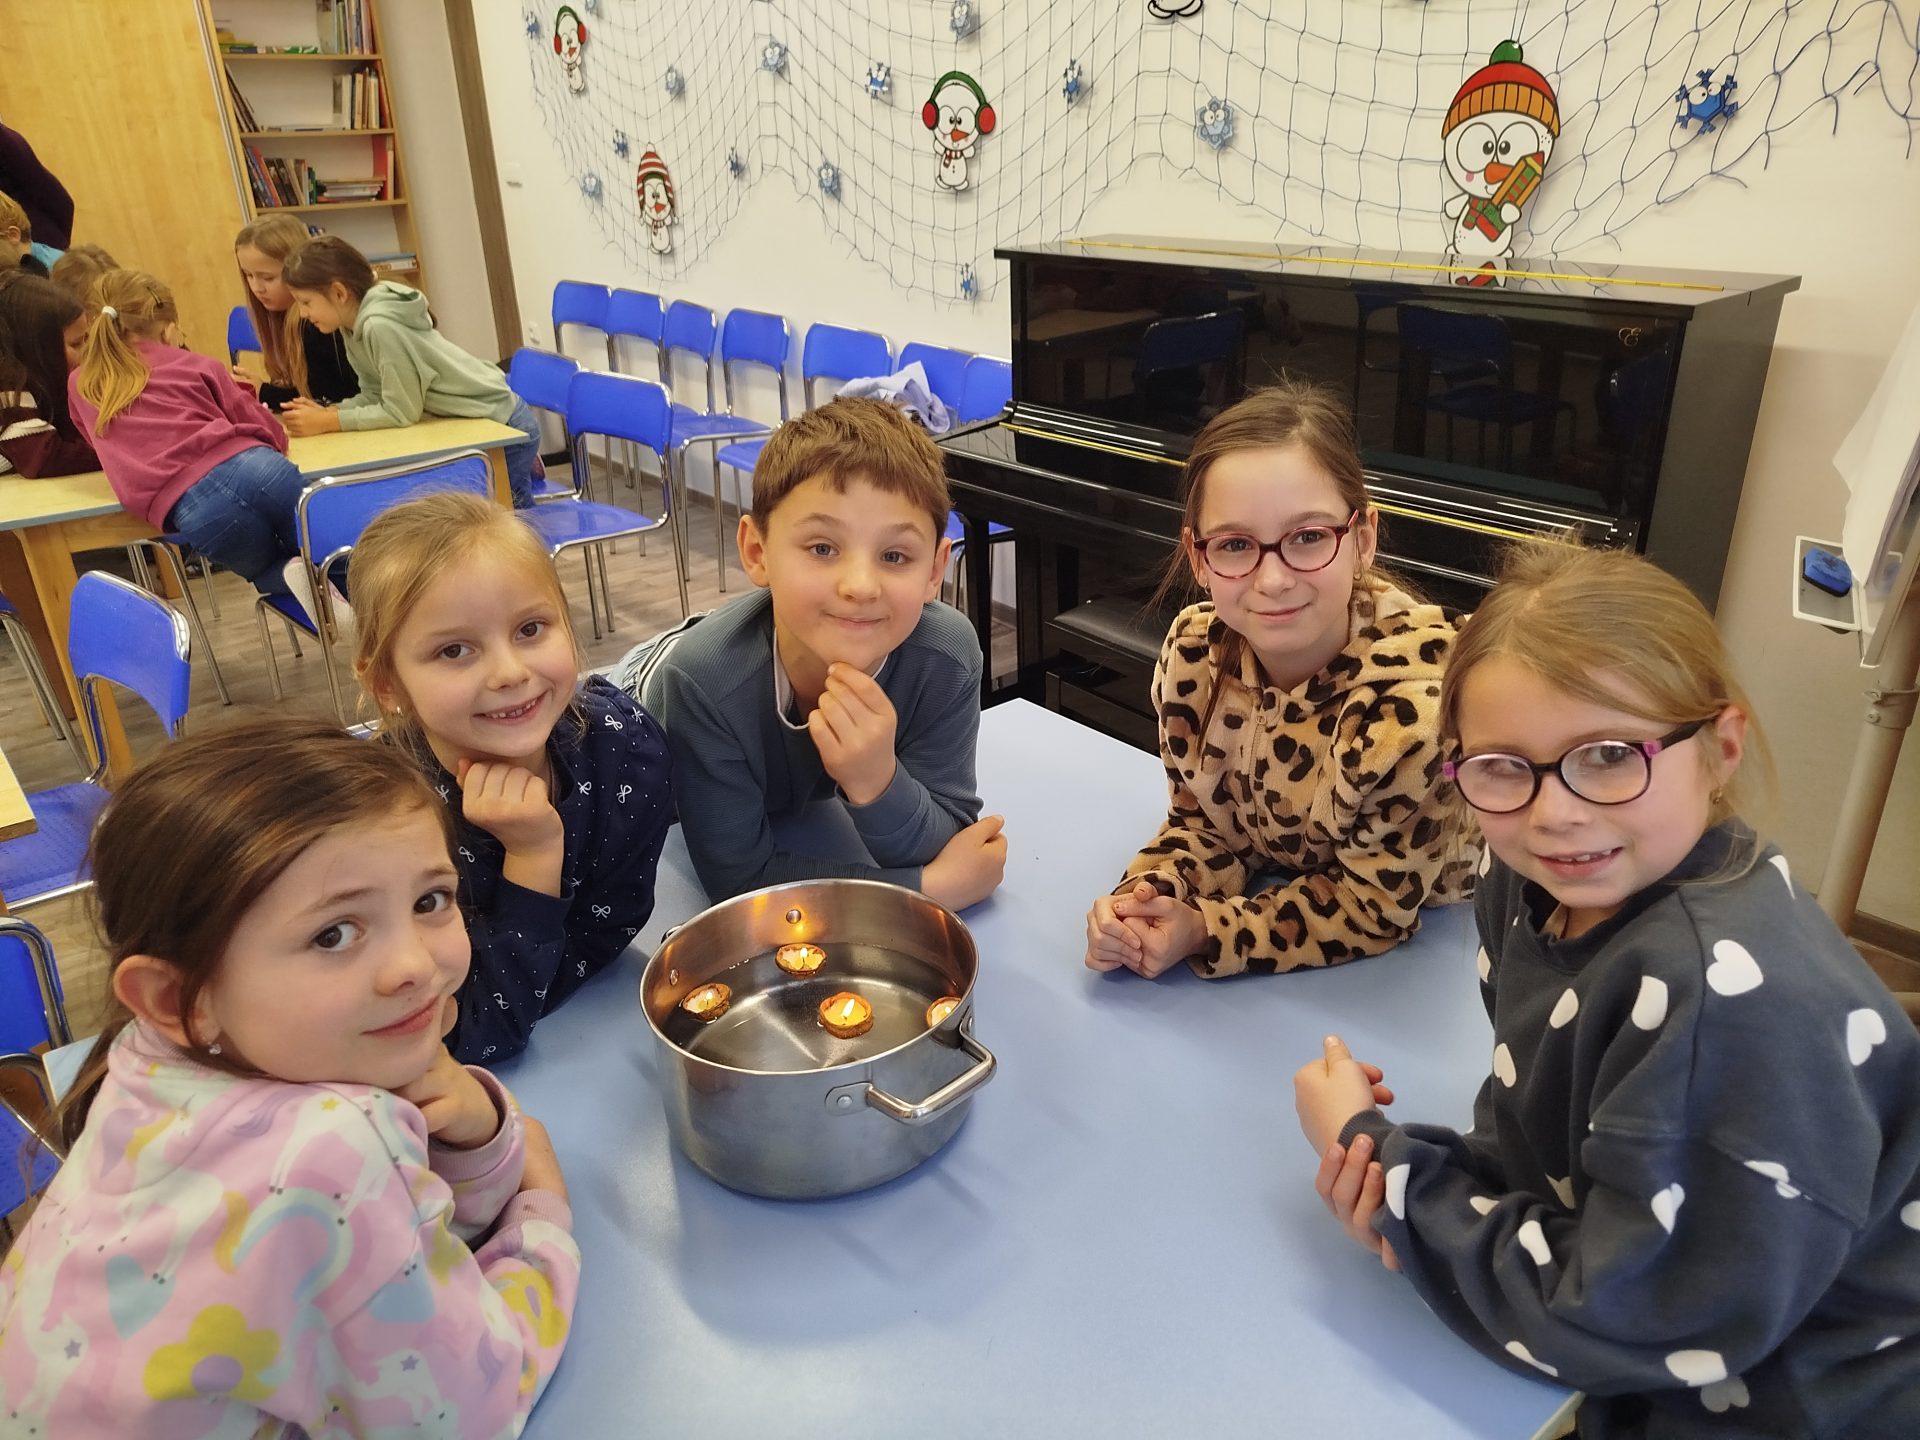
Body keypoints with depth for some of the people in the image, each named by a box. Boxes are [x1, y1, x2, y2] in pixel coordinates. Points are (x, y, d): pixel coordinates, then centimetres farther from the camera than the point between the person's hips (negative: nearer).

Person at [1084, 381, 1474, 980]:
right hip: (1275, 884, 4)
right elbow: (1204, 823, -2)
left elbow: (1375, 906, -18)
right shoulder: (1193, 649, -16)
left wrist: (1204, 932, -27)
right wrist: (1145, 899, -21)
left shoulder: (1421, 692, -29)